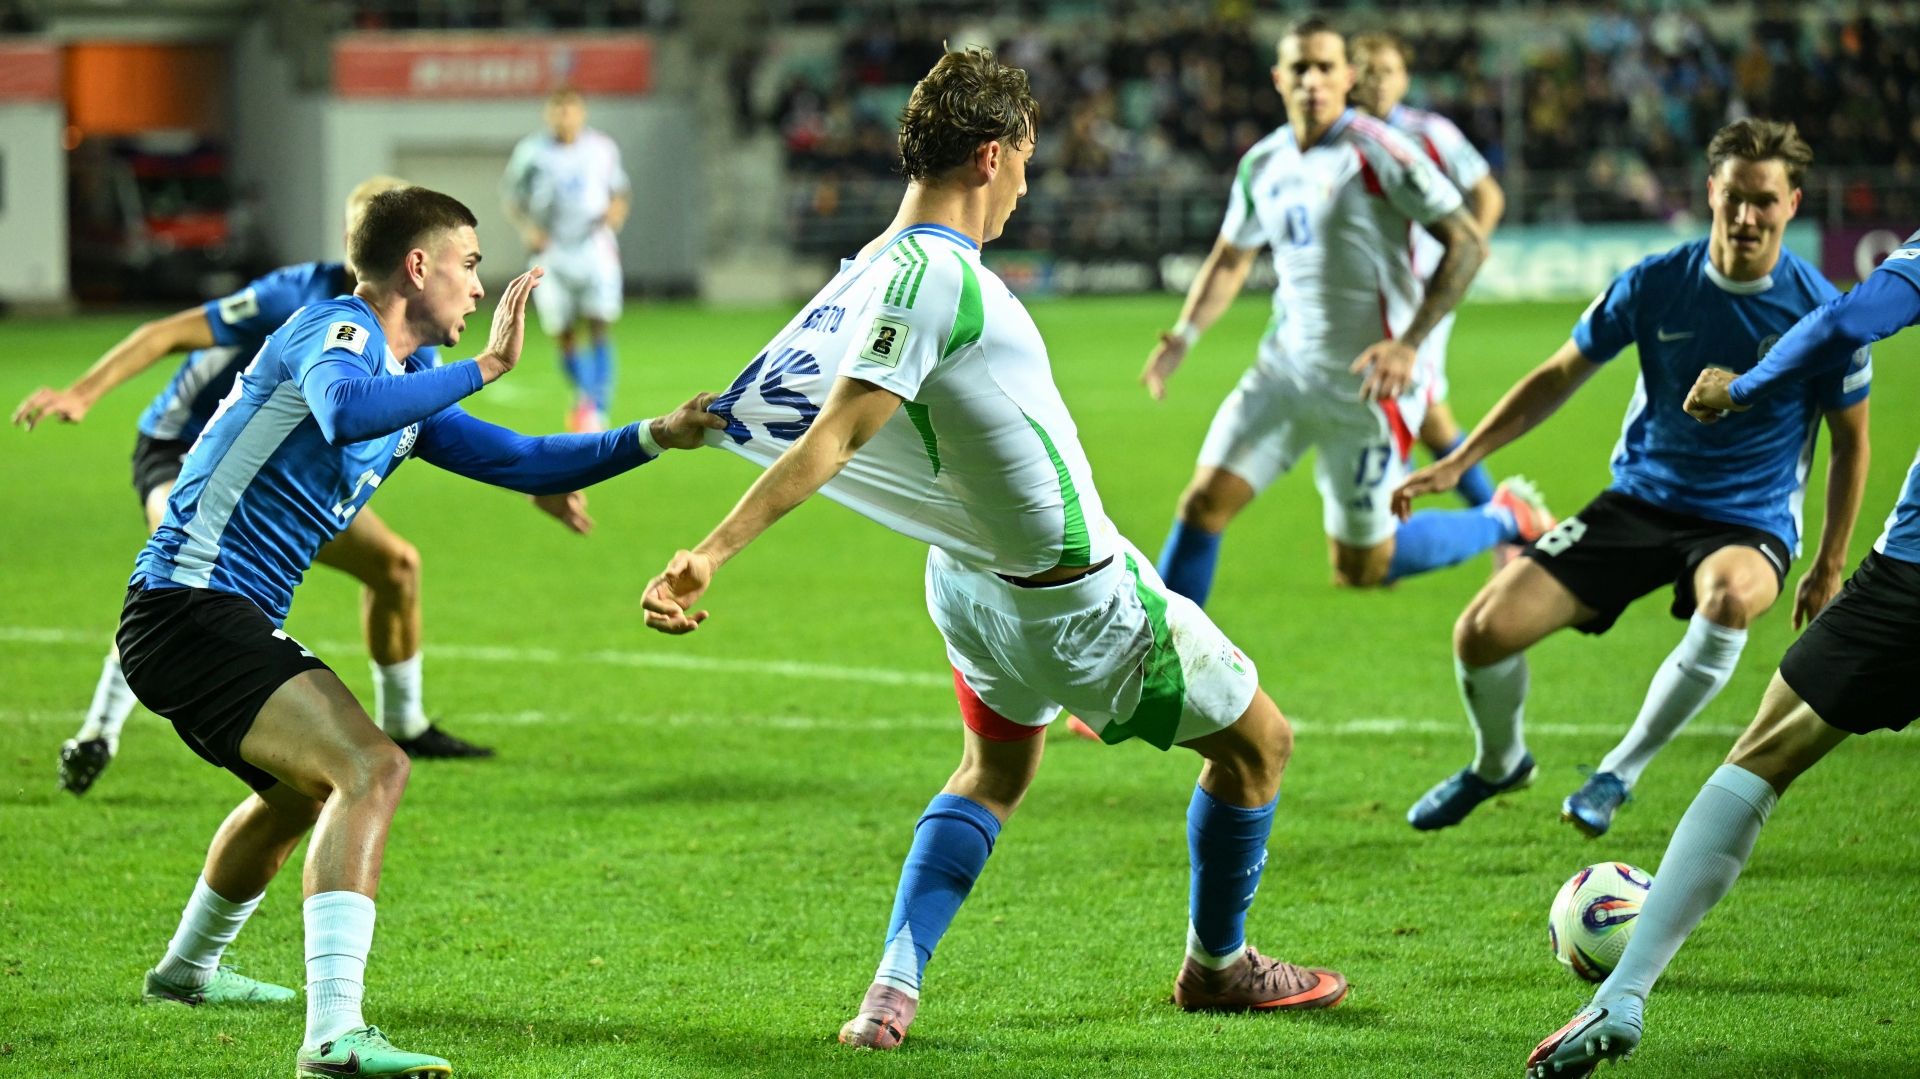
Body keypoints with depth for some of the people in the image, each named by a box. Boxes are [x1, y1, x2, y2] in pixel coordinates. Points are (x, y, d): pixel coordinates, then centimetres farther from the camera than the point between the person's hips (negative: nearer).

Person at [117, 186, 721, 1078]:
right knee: (371, 768, -26)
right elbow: (346, 413, -35)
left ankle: (186, 969, 58)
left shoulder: (406, 385, 17)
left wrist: (654, 436, 15)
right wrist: (485, 367, -27)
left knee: (304, 789, 35)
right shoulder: (337, 330, -11)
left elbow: (523, 464, 23)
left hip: (236, 625, 11)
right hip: (189, 607, -11)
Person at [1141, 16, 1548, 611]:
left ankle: (1508, 519, 25)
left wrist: (1409, 344, -23)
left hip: (1366, 382, -6)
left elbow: (1468, 244, -15)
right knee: (1204, 500, -8)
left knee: (1360, 567, 2)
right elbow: (1230, 259, 24)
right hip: (1286, 369, 6)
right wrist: (1185, 334, 6)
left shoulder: (1376, 151, -13)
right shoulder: (1263, 165, 8)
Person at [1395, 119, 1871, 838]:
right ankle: (1497, 763, 23)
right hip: (1639, 501, 3)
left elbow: (1851, 440, 3)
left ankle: (1620, 773, -20)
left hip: (1749, 522, -2)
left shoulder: (1822, 313, -11)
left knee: (1731, 597, -41)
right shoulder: (1655, 285, -6)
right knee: (1483, 632, -13)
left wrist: (1829, 568, 2)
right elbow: (1558, 377, 6)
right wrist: (1457, 462, 0)